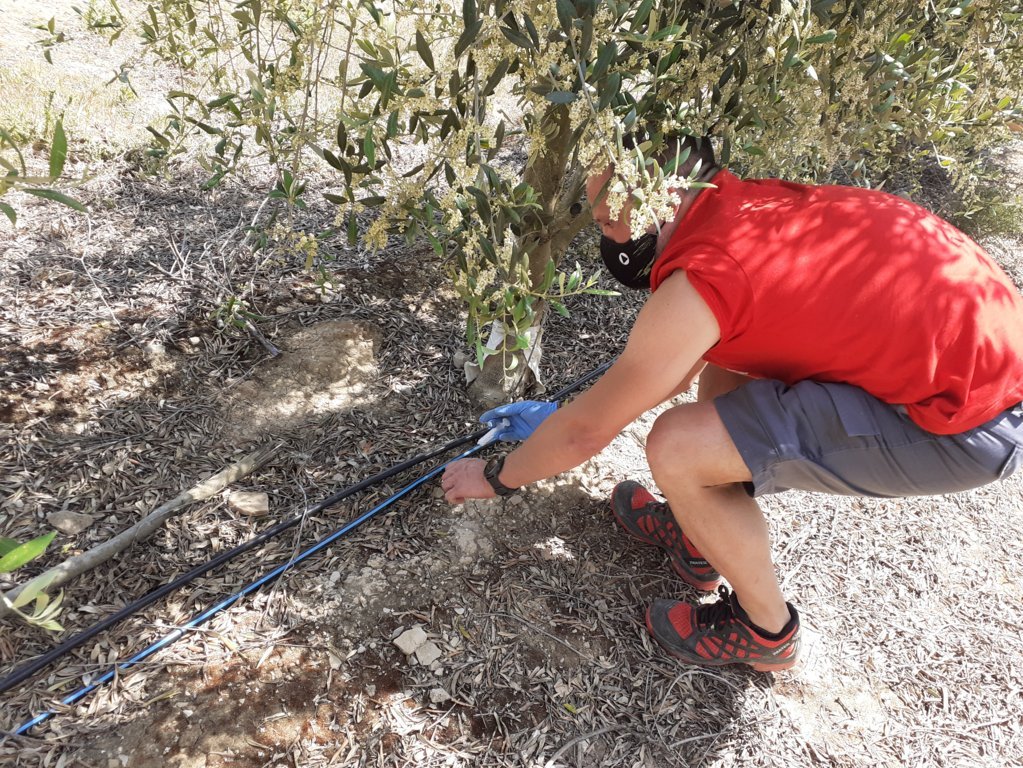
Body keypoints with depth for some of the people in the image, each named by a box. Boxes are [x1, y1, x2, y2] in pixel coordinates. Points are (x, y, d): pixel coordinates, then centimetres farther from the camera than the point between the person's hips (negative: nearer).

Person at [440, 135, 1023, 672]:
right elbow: (677, 362, 18)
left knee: (678, 448, -13)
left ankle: (766, 632, 13)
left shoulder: (700, 281, -21)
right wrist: (553, 415, 23)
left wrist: (495, 478, 8)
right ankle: (702, 534, 28)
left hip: (974, 423, -9)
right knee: (724, 344, 15)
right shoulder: (749, 201, 6)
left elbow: (589, 429, -10)